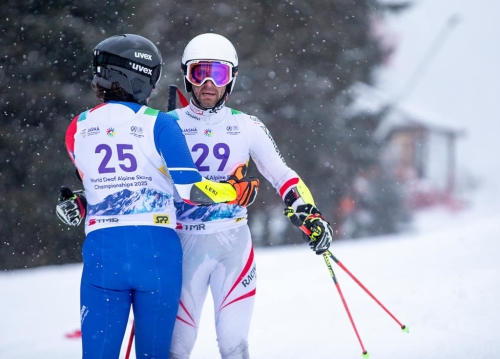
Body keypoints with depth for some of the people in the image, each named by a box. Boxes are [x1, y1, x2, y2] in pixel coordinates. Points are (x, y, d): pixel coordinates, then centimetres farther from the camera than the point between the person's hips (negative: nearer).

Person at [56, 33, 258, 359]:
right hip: (157, 251, -2)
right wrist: (236, 191, 6)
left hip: (101, 250, 2)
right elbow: (189, 190, -9)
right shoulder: (159, 125, -4)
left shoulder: (78, 129, 8)